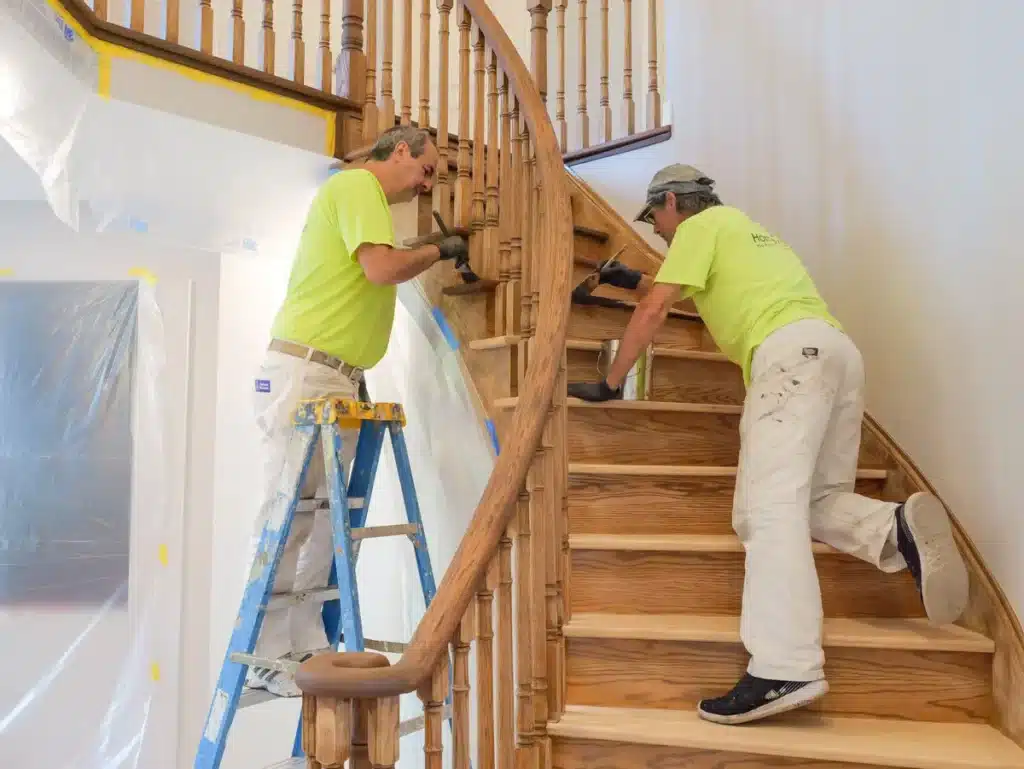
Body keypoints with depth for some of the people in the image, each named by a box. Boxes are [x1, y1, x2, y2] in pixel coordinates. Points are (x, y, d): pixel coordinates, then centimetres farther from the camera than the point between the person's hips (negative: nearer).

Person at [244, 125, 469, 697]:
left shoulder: (363, 196, 24)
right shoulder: (358, 184, -5)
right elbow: (382, 268, -19)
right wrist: (440, 251, -4)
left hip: (337, 380, 10)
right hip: (306, 373, -10)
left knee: (321, 515, 9)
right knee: (288, 514, -7)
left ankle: (305, 646, 15)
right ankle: (268, 659, 0)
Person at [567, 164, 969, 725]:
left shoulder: (700, 226, 11)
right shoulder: (739, 227, 37)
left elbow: (654, 311, 2)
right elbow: (695, 290, 55)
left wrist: (610, 383, 9)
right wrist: (637, 280, 64)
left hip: (792, 351, -10)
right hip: (838, 349, 10)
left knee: (770, 505, -21)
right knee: (817, 500, 12)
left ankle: (784, 670, -33)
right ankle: (898, 528, -17)